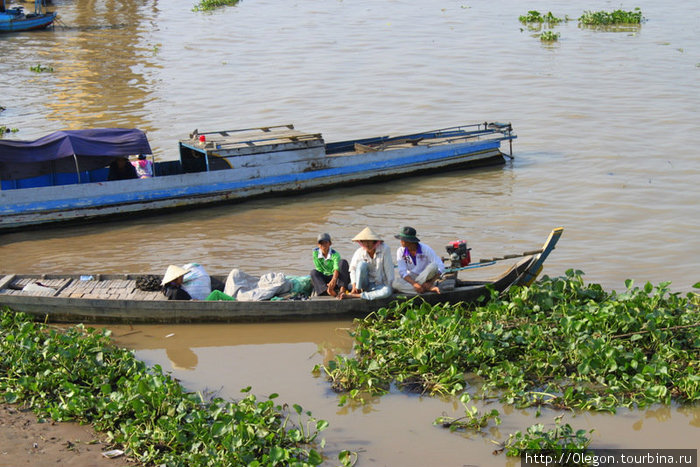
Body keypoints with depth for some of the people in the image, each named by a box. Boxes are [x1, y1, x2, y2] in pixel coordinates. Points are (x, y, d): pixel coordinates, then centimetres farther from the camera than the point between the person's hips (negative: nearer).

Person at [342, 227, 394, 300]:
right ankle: (358, 290, -20)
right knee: (362, 264, -26)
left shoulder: (385, 249, -15)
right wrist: (354, 286, -17)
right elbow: (353, 269, -6)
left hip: (379, 285, 0)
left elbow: (389, 269, -13)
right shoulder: (359, 252, -9)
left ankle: (355, 295, -33)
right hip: (365, 285, 0)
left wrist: (389, 286, -11)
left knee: (387, 292, -36)